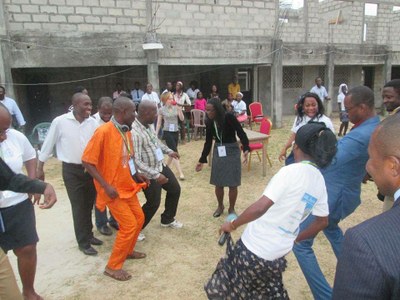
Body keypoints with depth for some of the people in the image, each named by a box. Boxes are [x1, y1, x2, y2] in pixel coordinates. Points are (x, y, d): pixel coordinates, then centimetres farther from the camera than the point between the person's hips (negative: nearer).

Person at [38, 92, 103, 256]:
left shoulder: (93, 122, -3)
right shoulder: (60, 122, -12)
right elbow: (48, 145, -3)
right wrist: (40, 168, 2)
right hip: (72, 171, -3)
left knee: (89, 205, 16)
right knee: (78, 207, 4)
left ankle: (88, 234, 36)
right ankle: (83, 242, 20)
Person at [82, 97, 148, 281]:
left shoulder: (126, 131, 3)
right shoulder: (103, 132, -22)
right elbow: (87, 161, -21)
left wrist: (136, 174, 7)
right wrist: (106, 186, -23)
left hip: (127, 186, 8)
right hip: (113, 189, -8)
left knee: (139, 219, 17)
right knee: (129, 225, -7)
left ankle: (128, 251, 39)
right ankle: (113, 266, 10)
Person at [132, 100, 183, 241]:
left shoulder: (148, 125, -2)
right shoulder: (134, 132, -31)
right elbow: (136, 161, -32)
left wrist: (169, 151, 19)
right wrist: (156, 175, -31)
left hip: (161, 166, 9)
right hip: (149, 174, -9)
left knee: (175, 189, 20)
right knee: (153, 204, 3)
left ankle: (167, 219, 41)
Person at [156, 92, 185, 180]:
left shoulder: (176, 108, 2)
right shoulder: (161, 110, -5)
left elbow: (182, 119, 0)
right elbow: (159, 123, 1)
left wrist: (179, 110, -14)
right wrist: (156, 134, 0)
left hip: (175, 132, 5)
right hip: (167, 132, -5)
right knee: (174, 152, -9)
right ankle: (180, 173, -8)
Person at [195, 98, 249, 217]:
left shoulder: (229, 118, -18)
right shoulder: (209, 122, -3)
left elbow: (241, 133, -14)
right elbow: (208, 142, 6)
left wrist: (246, 149, -30)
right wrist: (202, 160, 7)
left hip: (232, 152, -4)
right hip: (218, 152, 4)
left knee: (232, 184, 1)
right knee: (218, 183, 8)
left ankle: (231, 209, 22)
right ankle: (220, 206, 32)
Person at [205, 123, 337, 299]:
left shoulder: (291, 171, -20)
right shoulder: (319, 181, 3)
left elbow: (260, 207, -27)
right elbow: (322, 221, 14)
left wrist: (232, 225, -12)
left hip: (255, 248, -7)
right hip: (277, 254, 7)